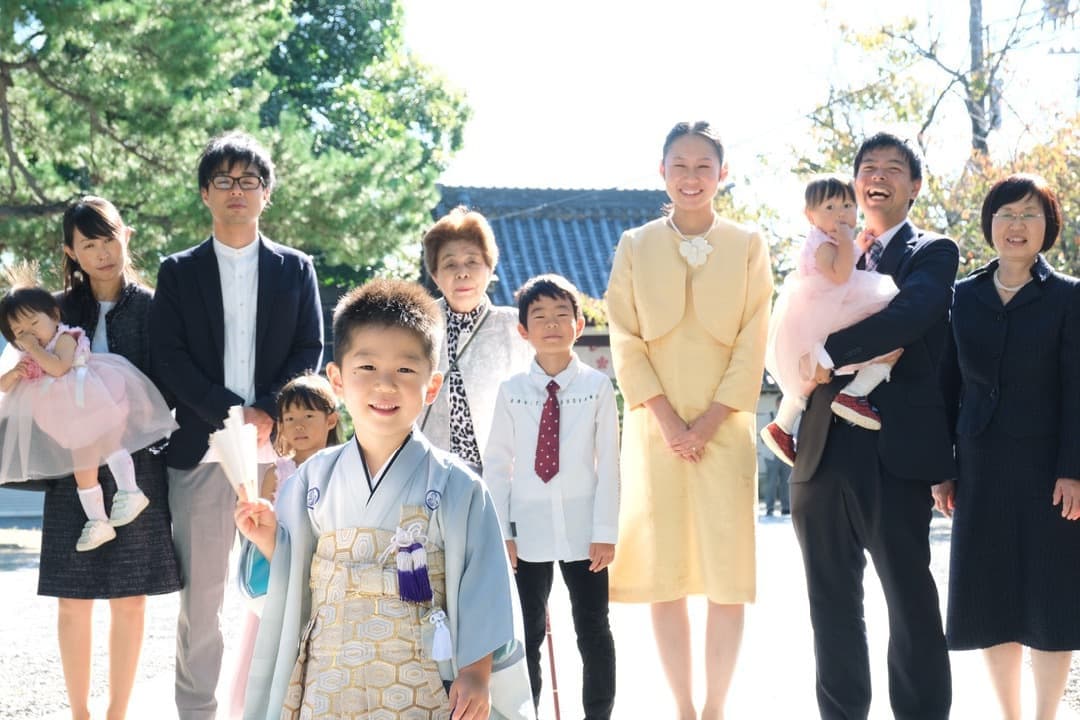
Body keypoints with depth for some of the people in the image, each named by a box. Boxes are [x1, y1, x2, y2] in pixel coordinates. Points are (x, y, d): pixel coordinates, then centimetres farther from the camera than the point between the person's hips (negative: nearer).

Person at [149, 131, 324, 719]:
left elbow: (310, 352, 5)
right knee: (200, 589, 1)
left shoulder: (295, 269, 12)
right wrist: (232, 413, -11)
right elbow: (169, 357, 0)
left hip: (278, 445, 0)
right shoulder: (178, 272, 9)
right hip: (200, 449, 0)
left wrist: (268, 412, -10)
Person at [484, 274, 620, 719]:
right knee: (527, 633, 8)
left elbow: (608, 463, -2)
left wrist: (605, 531, -6)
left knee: (593, 631, 6)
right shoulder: (512, 392, 1)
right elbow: (496, 464, 4)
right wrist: (501, 531, -2)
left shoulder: (597, 387, -2)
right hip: (528, 532, 1)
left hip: (583, 531, -1)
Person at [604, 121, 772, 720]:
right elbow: (625, 340, 1)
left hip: (725, 430, -1)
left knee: (728, 576, -4)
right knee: (663, 574, 1)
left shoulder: (748, 246, 6)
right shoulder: (635, 246, 7)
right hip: (654, 431, 1)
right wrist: (667, 420, -10)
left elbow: (753, 342, 0)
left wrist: (710, 421, -10)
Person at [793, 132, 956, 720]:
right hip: (824, 450, 5)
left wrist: (829, 355, -20)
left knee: (910, 597, -1)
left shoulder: (933, 254, 4)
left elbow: (909, 314, -16)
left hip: (895, 451, -5)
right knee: (832, 600, 10)